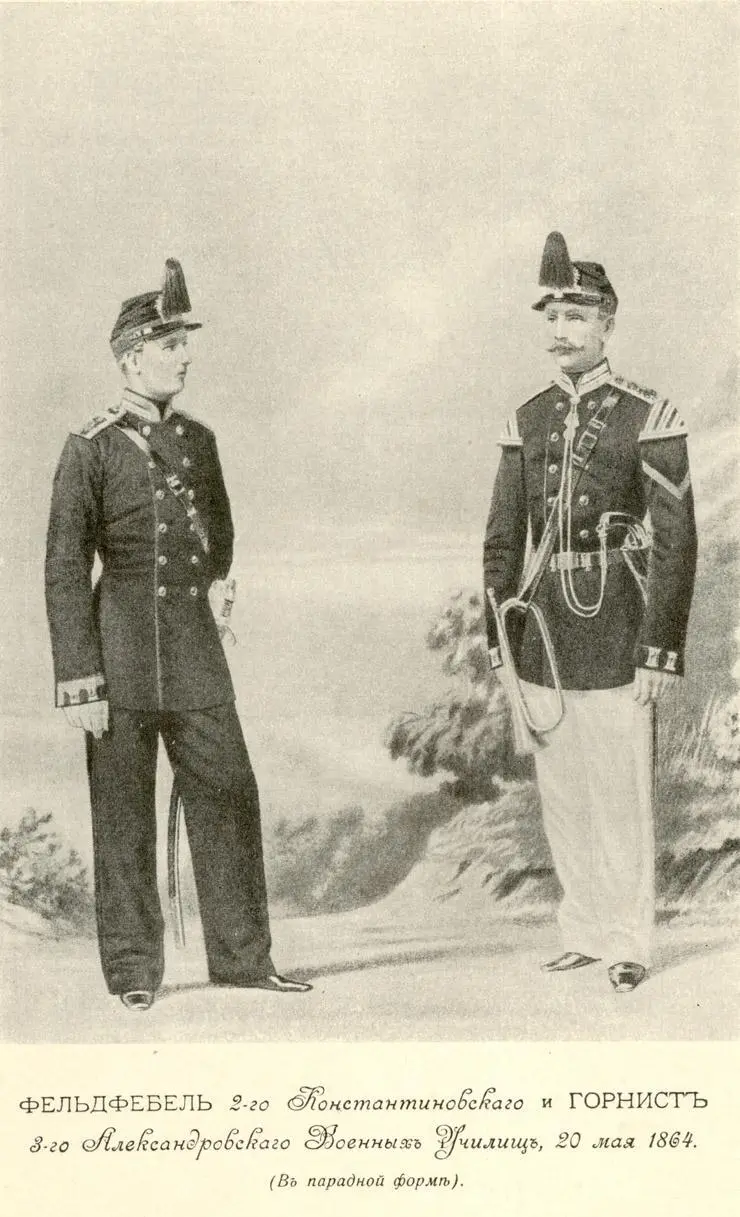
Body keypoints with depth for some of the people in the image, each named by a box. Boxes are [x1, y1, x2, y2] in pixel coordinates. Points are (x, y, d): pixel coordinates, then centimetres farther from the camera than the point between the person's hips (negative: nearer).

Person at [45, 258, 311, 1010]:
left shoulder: (199, 442, 11)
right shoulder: (90, 449, -5)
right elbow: (64, 574, -8)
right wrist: (79, 684, -11)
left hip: (197, 650, 5)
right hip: (121, 652, -5)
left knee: (229, 797, 6)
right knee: (123, 813, 4)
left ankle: (241, 957, 18)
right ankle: (132, 970, 17)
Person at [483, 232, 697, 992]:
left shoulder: (649, 419, -6)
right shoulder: (527, 421, 10)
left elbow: (675, 543, -8)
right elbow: (502, 540, 12)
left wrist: (660, 652, -12)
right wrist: (499, 642, 8)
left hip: (614, 640, -5)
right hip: (541, 638, 5)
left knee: (621, 794, 2)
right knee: (560, 794, 11)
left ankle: (628, 941, 16)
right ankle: (584, 929, 25)